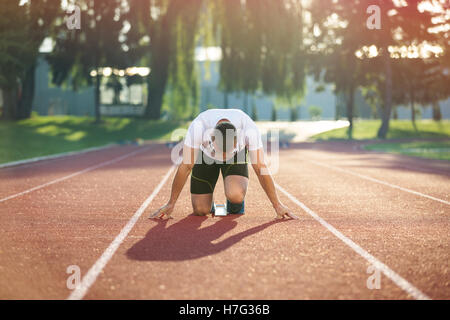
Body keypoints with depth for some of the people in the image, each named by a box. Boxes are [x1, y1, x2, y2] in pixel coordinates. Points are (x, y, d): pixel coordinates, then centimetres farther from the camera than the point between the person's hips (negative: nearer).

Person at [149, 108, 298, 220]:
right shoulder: (198, 126, -38)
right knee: (200, 210, -9)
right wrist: (170, 204, -22)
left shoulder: (249, 129, -38)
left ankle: (235, 204, 7)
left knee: (235, 196, -29)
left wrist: (277, 205, -23)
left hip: (237, 156, 0)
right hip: (206, 156, 0)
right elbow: (186, 166, -28)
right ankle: (208, 202, 26)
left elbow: (260, 168, -28)